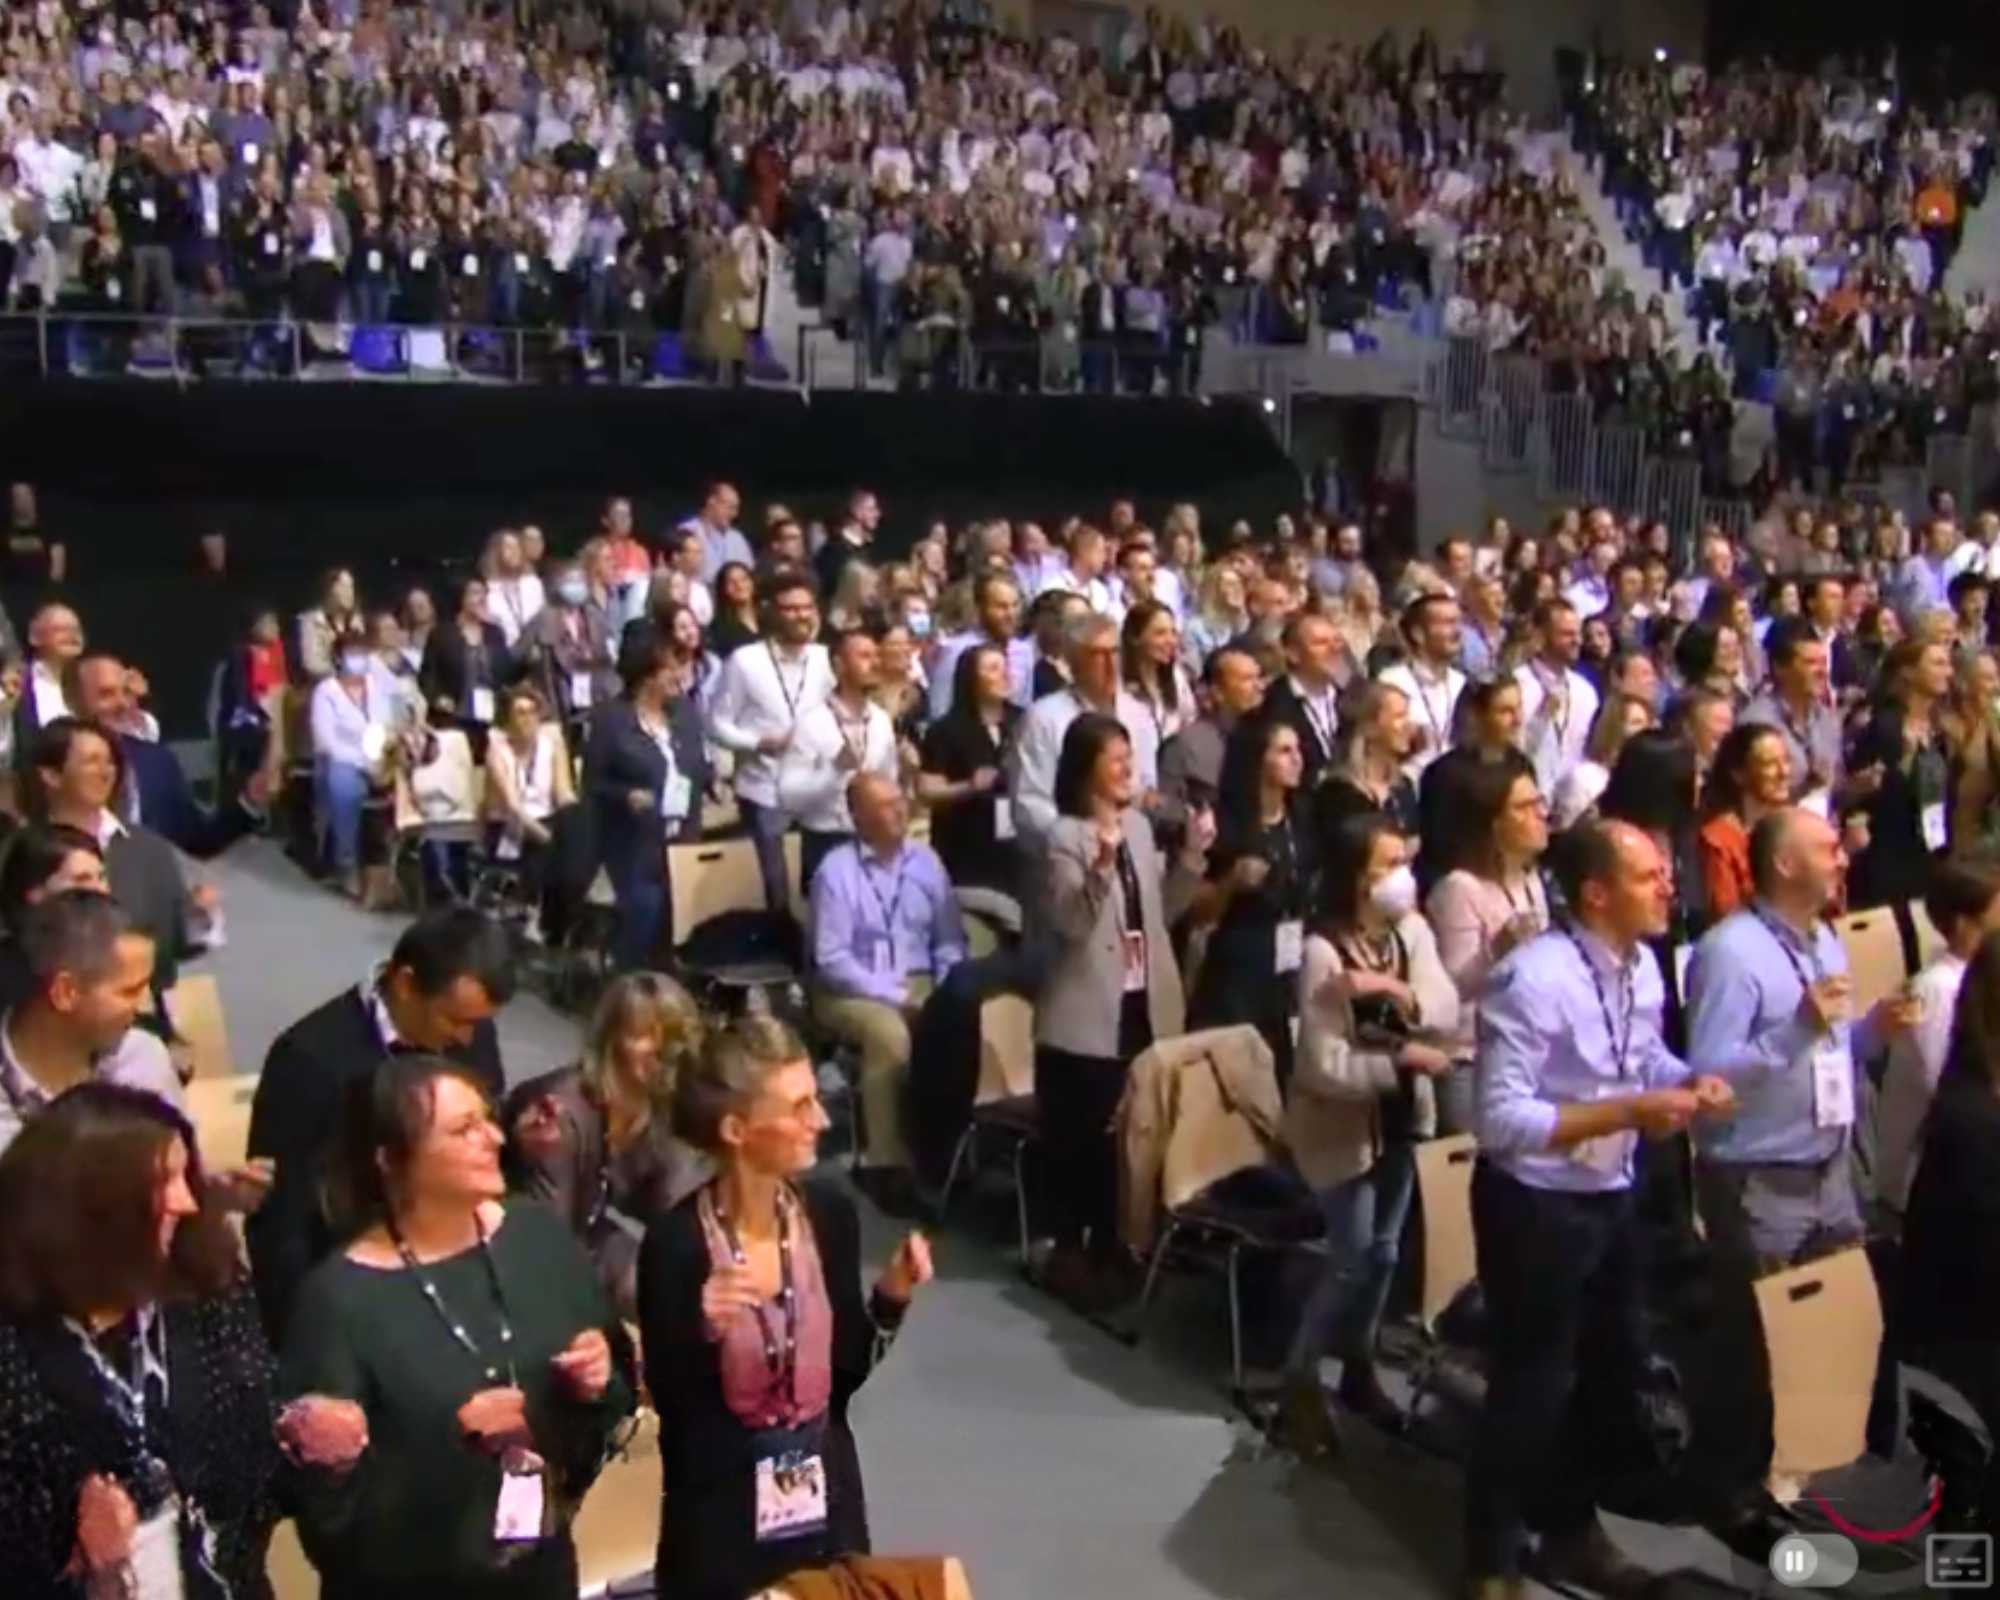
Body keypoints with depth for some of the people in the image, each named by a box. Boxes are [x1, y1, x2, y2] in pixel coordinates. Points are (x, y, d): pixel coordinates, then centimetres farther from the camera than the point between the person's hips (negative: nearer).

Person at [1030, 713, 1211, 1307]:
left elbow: (1160, 912, 14)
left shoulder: (1139, 826, 11)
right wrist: (1101, 866, -35)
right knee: (1081, 1138, 2)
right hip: (1088, 1014, -7)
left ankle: (1108, 1248, 24)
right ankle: (1069, 1253, 14)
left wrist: (1192, 857, 3)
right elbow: (1071, 923, -21)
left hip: (1144, 1005, 7)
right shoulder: (1065, 837, -11)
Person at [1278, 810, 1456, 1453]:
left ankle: (1359, 1371, 36)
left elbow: (1447, 1013, -15)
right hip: (1341, 1123, -6)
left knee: (1382, 1252, 17)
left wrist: (1397, 991, -30)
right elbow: (1326, 1067, -26)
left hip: (1400, 1115, 6)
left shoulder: (1413, 929, -6)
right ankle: (1299, 1383, 15)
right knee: (1352, 1259, -2)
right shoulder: (1323, 951, -24)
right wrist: (1406, 1057, -28)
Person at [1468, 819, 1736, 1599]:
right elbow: (1500, 1121, -29)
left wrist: (1691, 1085, -8)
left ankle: (1570, 1532, 47)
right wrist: (1631, 1112, -29)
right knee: (1531, 1387, 7)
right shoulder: (1534, 978, -27)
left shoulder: (1643, 967, -2)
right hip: (1535, 1207, -8)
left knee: (1612, 1374, 23)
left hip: (1612, 1198, 8)